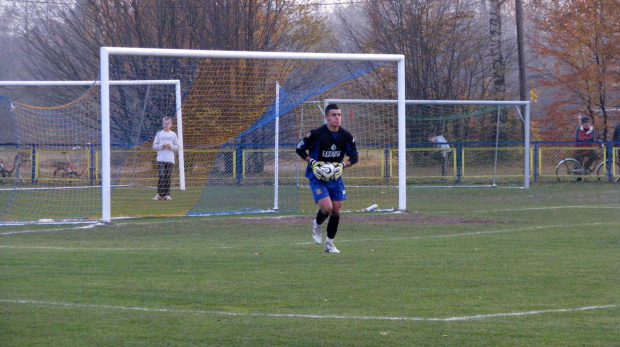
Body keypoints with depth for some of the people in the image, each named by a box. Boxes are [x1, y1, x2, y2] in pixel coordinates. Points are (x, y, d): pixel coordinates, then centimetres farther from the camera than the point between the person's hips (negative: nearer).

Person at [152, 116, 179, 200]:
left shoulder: (173, 134, 10)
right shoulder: (159, 134, 8)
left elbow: (177, 147, 10)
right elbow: (154, 146, 6)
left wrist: (171, 147, -10)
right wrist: (161, 146, -12)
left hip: (170, 159, 1)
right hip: (161, 159, -1)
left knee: (168, 177, 0)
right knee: (162, 176, -10)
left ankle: (167, 194, 4)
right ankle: (159, 194, -9)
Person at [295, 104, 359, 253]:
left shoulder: (346, 136, -3)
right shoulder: (316, 134, -15)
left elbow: (354, 156, 7)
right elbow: (299, 149, -5)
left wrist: (343, 165, -12)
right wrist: (313, 163, -17)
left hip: (335, 176, 4)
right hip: (317, 177, -4)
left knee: (336, 211, 3)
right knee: (327, 207, -19)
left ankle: (329, 243, 20)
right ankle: (317, 225, 15)